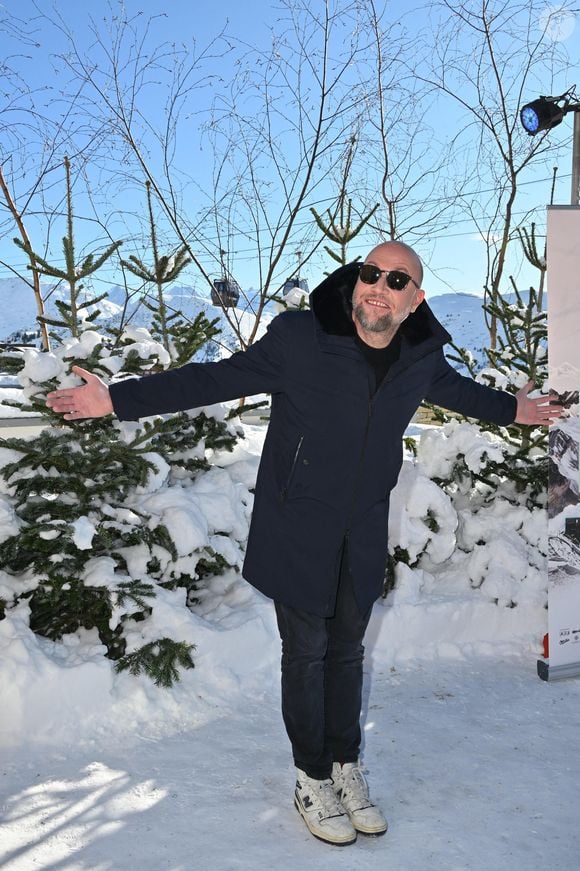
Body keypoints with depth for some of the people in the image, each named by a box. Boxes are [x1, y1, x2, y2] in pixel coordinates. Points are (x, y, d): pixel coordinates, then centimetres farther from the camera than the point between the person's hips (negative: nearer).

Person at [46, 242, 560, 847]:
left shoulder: (422, 357, -4)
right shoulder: (299, 340, -17)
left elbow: (455, 389, 20)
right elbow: (213, 379, -13)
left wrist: (511, 409, 34)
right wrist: (118, 398, -15)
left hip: (363, 536, 4)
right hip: (298, 531, -4)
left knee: (347, 651, 17)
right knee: (306, 652, 8)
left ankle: (346, 766, 36)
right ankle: (312, 779, 28)